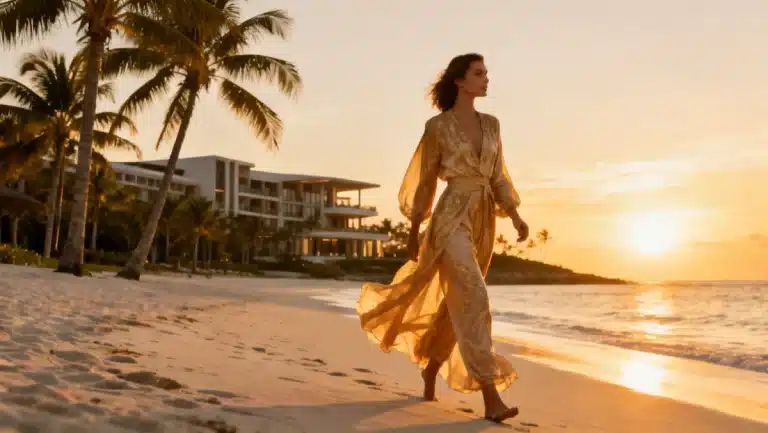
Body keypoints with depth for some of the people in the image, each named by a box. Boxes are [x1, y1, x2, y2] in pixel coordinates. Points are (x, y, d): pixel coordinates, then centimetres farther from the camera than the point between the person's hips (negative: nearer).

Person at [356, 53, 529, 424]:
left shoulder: (491, 124, 13)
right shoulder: (438, 126, -3)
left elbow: (498, 177, 13)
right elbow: (424, 181, 0)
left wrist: (515, 216, -1)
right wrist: (414, 234, 2)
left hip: (483, 220, 7)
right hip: (452, 217, -7)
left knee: (455, 303, 14)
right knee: (473, 300, -18)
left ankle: (429, 375, 35)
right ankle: (492, 399, -18)